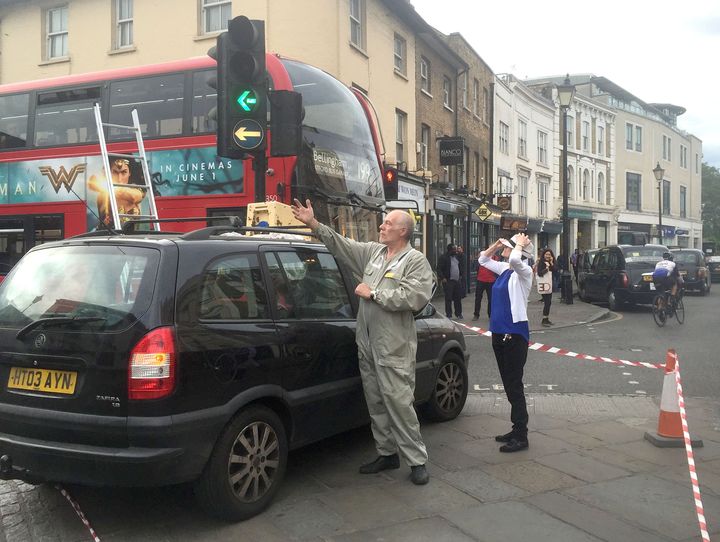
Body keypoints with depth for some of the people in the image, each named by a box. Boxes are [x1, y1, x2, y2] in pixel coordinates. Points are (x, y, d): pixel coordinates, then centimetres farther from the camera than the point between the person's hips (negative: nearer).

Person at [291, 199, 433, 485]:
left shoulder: (416, 261, -6)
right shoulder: (372, 252, 14)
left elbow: (414, 297, -20)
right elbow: (341, 244, 16)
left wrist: (373, 293, -14)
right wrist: (314, 224, 7)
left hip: (394, 347, -7)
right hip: (367, 343, 7)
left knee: (399, 402, -6)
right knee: (376, 402, 13)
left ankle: (417, 460, 5)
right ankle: (387, 453, 26)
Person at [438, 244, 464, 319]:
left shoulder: (458, 257, 11)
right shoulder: (444, 257, -9)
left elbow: (461, 266, 22)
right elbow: (439, 269, -12)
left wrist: (462, 275, 11)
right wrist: (442, 278, -20)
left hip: (458, 281, 6)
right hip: (448, 281, -6)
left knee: (458, 298, 9)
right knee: (448, 299, -2)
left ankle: (458, 314, 20)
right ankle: (448, 315, 6)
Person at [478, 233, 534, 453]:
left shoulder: (524, 271, -12)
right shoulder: (504, 269, 10)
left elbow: (515, 260, -36)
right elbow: (483, 259, 25)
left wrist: (520, 244, -16)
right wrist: (496, 244, 10)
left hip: (515, 334, -8)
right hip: (499, 332, 9)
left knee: (514, 386, -4)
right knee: (508, 385, 14)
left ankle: (521, 437, 4)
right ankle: (517, 430, 25)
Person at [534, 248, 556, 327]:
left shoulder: (551, 263, 13)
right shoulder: (540, 263, -6)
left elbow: (555, 272, 2)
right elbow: (539, 273, -14)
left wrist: (551, 264, -5)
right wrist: (546, 268, -21)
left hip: (550, 285, 7)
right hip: (543, 285, -7)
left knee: (549, 302, 10)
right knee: (547, 302, -10)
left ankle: (547, 319, 18)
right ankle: (544, 320, -6)